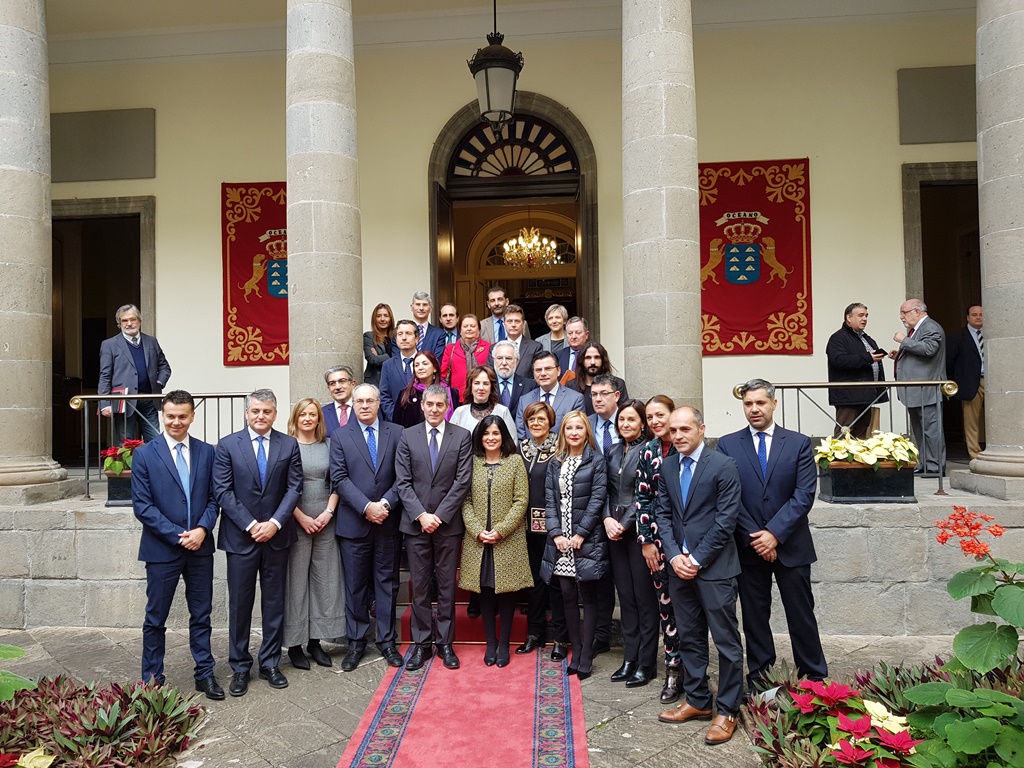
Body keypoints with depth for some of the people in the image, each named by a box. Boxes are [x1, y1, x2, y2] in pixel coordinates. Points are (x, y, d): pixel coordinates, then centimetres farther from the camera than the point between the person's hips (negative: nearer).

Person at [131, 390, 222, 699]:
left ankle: (205, 674, 25)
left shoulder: (207, 452, 3)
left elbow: (214, 497, 4)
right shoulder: (144, 454, -4)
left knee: (201, 615, 12)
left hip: (200, 547, 2)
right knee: (155, 618, 11)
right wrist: (177, 535, -15)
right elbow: (142, 505, -9)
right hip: (162, 549, -2)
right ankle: (152, 678, 27)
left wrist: (202, 529, -13)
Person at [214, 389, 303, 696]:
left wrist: (275, 523, -12)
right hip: (240, 536, -1)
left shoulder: (289, 445, 3)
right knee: (240, 604, 7)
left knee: (274, 603, 10)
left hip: (277, 535, 2)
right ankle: (240, 667, 21)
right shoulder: (228, 445, -1)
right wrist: (250, 525, -12)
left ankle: (270, 664, 24)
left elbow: (294, 487, 0)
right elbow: (223, 491, -5)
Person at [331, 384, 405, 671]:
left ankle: (387, 641, 21)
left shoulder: (396, 433, 4)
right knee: (355, 585, 9)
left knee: (387, 582, 9)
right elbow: (340, 478, -5)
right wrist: (366, 507, -15)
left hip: (389, 522, 1)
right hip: (353, 523, 0)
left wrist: (385, 503, -14)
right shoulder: (340, 436, 3)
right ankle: (356, 642, 22)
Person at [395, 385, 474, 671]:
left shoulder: (462, 437, 1)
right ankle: (422, 643, 19)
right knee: (419, 586, 7)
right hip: (415, 524, 1)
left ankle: (446, 643, 20)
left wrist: (439, 515, -10)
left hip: (448, 523, -1)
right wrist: (421, 515, -11)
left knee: (447, 586, 8)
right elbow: (403, 482, 0)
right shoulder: (408, 436, 4)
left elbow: (462, 482, -5)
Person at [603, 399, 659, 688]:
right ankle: (629, 658, 21)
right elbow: (607, 490, 11)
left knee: (644, 597, 3)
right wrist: (607, 519, -5)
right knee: (625, 596, 12)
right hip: (615, 531, 6)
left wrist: (624, 524, -12)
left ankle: (646, 663, 14)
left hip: (639, 530, -6)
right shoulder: (613, 452, 12)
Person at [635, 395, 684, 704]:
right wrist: (645, 540, 1)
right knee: (666, 603, 8)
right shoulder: (648, 452, 5)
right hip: (658, 537, 3)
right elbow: (642, 498, 5)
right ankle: (673, 670, 19)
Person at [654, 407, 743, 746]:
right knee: (689, 638, 15)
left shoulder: (723, 465, -10)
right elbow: (663, 514, 8)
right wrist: (674, 556, -6)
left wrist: (697, 559, -13)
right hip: (679, 566, 6)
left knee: (726, 641, 4)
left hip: (714, 566, -5)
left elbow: (726, 519, -13)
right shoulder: (667, 467, 8)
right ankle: (697, 701, 29)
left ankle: (727, 711, 17)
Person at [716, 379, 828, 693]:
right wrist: (753, 537, -12)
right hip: (747, 547, 1)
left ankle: (814, 677, 25)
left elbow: (804, 495, -8)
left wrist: (775, 533, -16)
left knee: (801, 614, 10)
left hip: (791, 546, 0)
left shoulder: (799, 443, 0)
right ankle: (758, 677, 24)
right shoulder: (727, 444, 1)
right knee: (754, 617, 11)